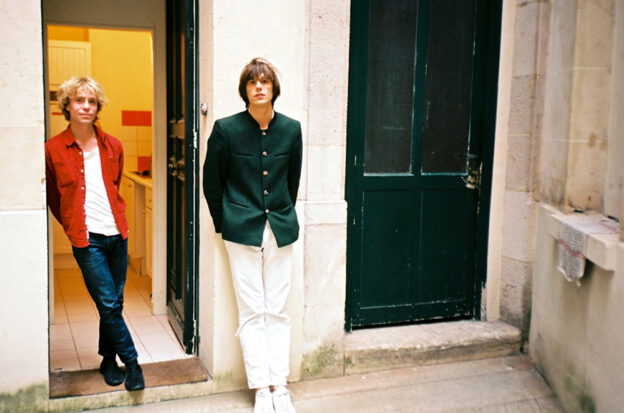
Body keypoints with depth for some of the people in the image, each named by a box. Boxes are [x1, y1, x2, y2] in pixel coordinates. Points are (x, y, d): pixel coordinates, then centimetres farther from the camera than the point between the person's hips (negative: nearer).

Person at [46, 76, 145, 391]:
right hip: (87, 238, -4)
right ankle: (131, 363, 10)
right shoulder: (53, 149, -3)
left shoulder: (112, 146, 7)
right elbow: (54, 198, 9)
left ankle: (108, 361, 27)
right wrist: (73, 226, 11)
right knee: (108, 304, -4)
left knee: (114, 303, 11)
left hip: (117, 234, 4)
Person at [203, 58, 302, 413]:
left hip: (281, 230, 2)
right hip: (243, 232, -2)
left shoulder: (291, 129, 1)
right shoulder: (226, 129, -6)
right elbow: (212, 182, 3)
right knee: (252, 312, 3)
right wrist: (224, 224, 5)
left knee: (278, 311, 6)